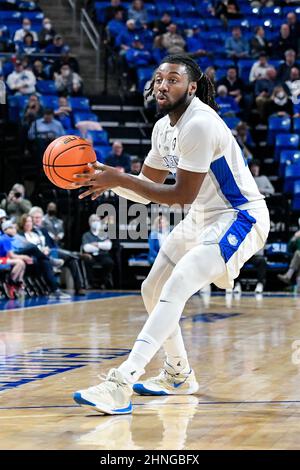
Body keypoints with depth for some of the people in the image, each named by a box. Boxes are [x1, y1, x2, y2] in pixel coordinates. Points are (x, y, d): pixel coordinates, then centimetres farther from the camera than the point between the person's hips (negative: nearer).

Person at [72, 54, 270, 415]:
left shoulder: (199, 124, -23)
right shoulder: (164, 127, 6)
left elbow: (182, 195, -24)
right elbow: (147, 185, 13)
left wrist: (118, 179, -24)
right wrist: (107, 178, -6)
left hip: (239, 218, -10)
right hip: (201, 217, 10)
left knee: (175, 289, -26)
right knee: (152, 290, 14)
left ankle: (120, 385, -35)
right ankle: (178, 375, 32)